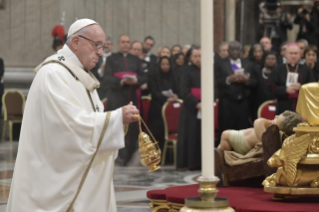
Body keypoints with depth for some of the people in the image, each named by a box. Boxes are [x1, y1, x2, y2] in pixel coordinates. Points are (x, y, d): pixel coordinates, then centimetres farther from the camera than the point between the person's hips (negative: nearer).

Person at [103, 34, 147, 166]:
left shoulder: (136, 60, 19)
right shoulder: (111, 59, 9)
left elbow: (143, 77, 11)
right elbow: (107, 77, -2)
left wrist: (135, 80, -11)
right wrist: (121, 81, -18)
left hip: (133, 98, 3)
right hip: (117, 97, -3)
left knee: (132, 127, -1)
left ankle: (128, 156, 5)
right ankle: (120, 156, -7)